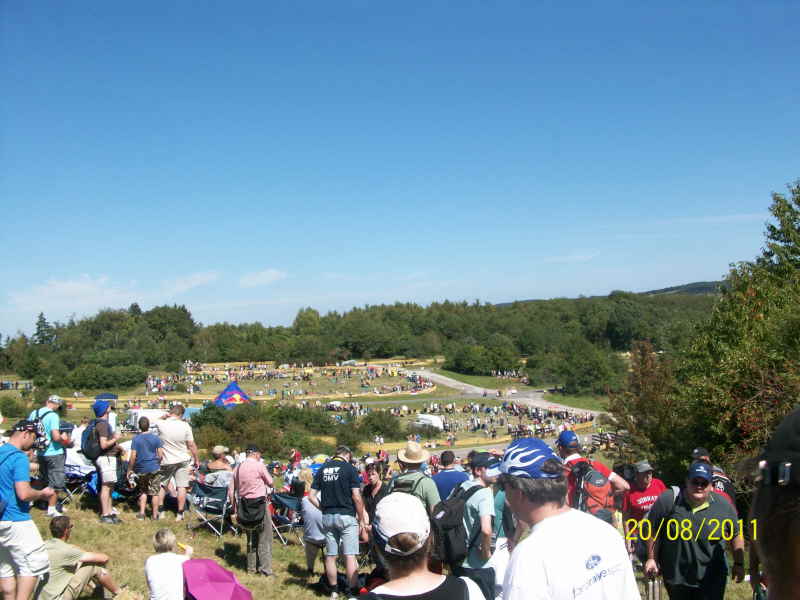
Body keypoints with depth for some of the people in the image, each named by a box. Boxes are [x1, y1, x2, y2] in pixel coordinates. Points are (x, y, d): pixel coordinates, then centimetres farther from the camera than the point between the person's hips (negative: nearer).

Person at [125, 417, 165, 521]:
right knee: (155, 492, 7)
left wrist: (129, 469, 1)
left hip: (141, 470, 1)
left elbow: (132, 457, -9)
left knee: (143, 491, 17)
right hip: (154, 469, -1)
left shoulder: (136, 439, -6)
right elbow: (161, 455, -3)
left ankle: (141, 513, 13)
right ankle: (155, 515, 11)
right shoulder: (156, 438, -4)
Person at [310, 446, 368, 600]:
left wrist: (324, 508, 13)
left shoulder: (322, 469, 8)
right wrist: (362, 519, -4)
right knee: (350, 556, 0)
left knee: (330, 556, 12)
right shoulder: (349, 468, -6)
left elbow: (312, 496, 5)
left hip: (327, 517, 5)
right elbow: (356, 496, -11)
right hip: (346, 516, -5)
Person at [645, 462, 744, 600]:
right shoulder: (668, 500, -13)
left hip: (711, 580, 0)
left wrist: (739, 564, 8)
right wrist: (651, 559, 1)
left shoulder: (723, 505, -7)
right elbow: (652, 530, -3)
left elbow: (736, 535, 8)